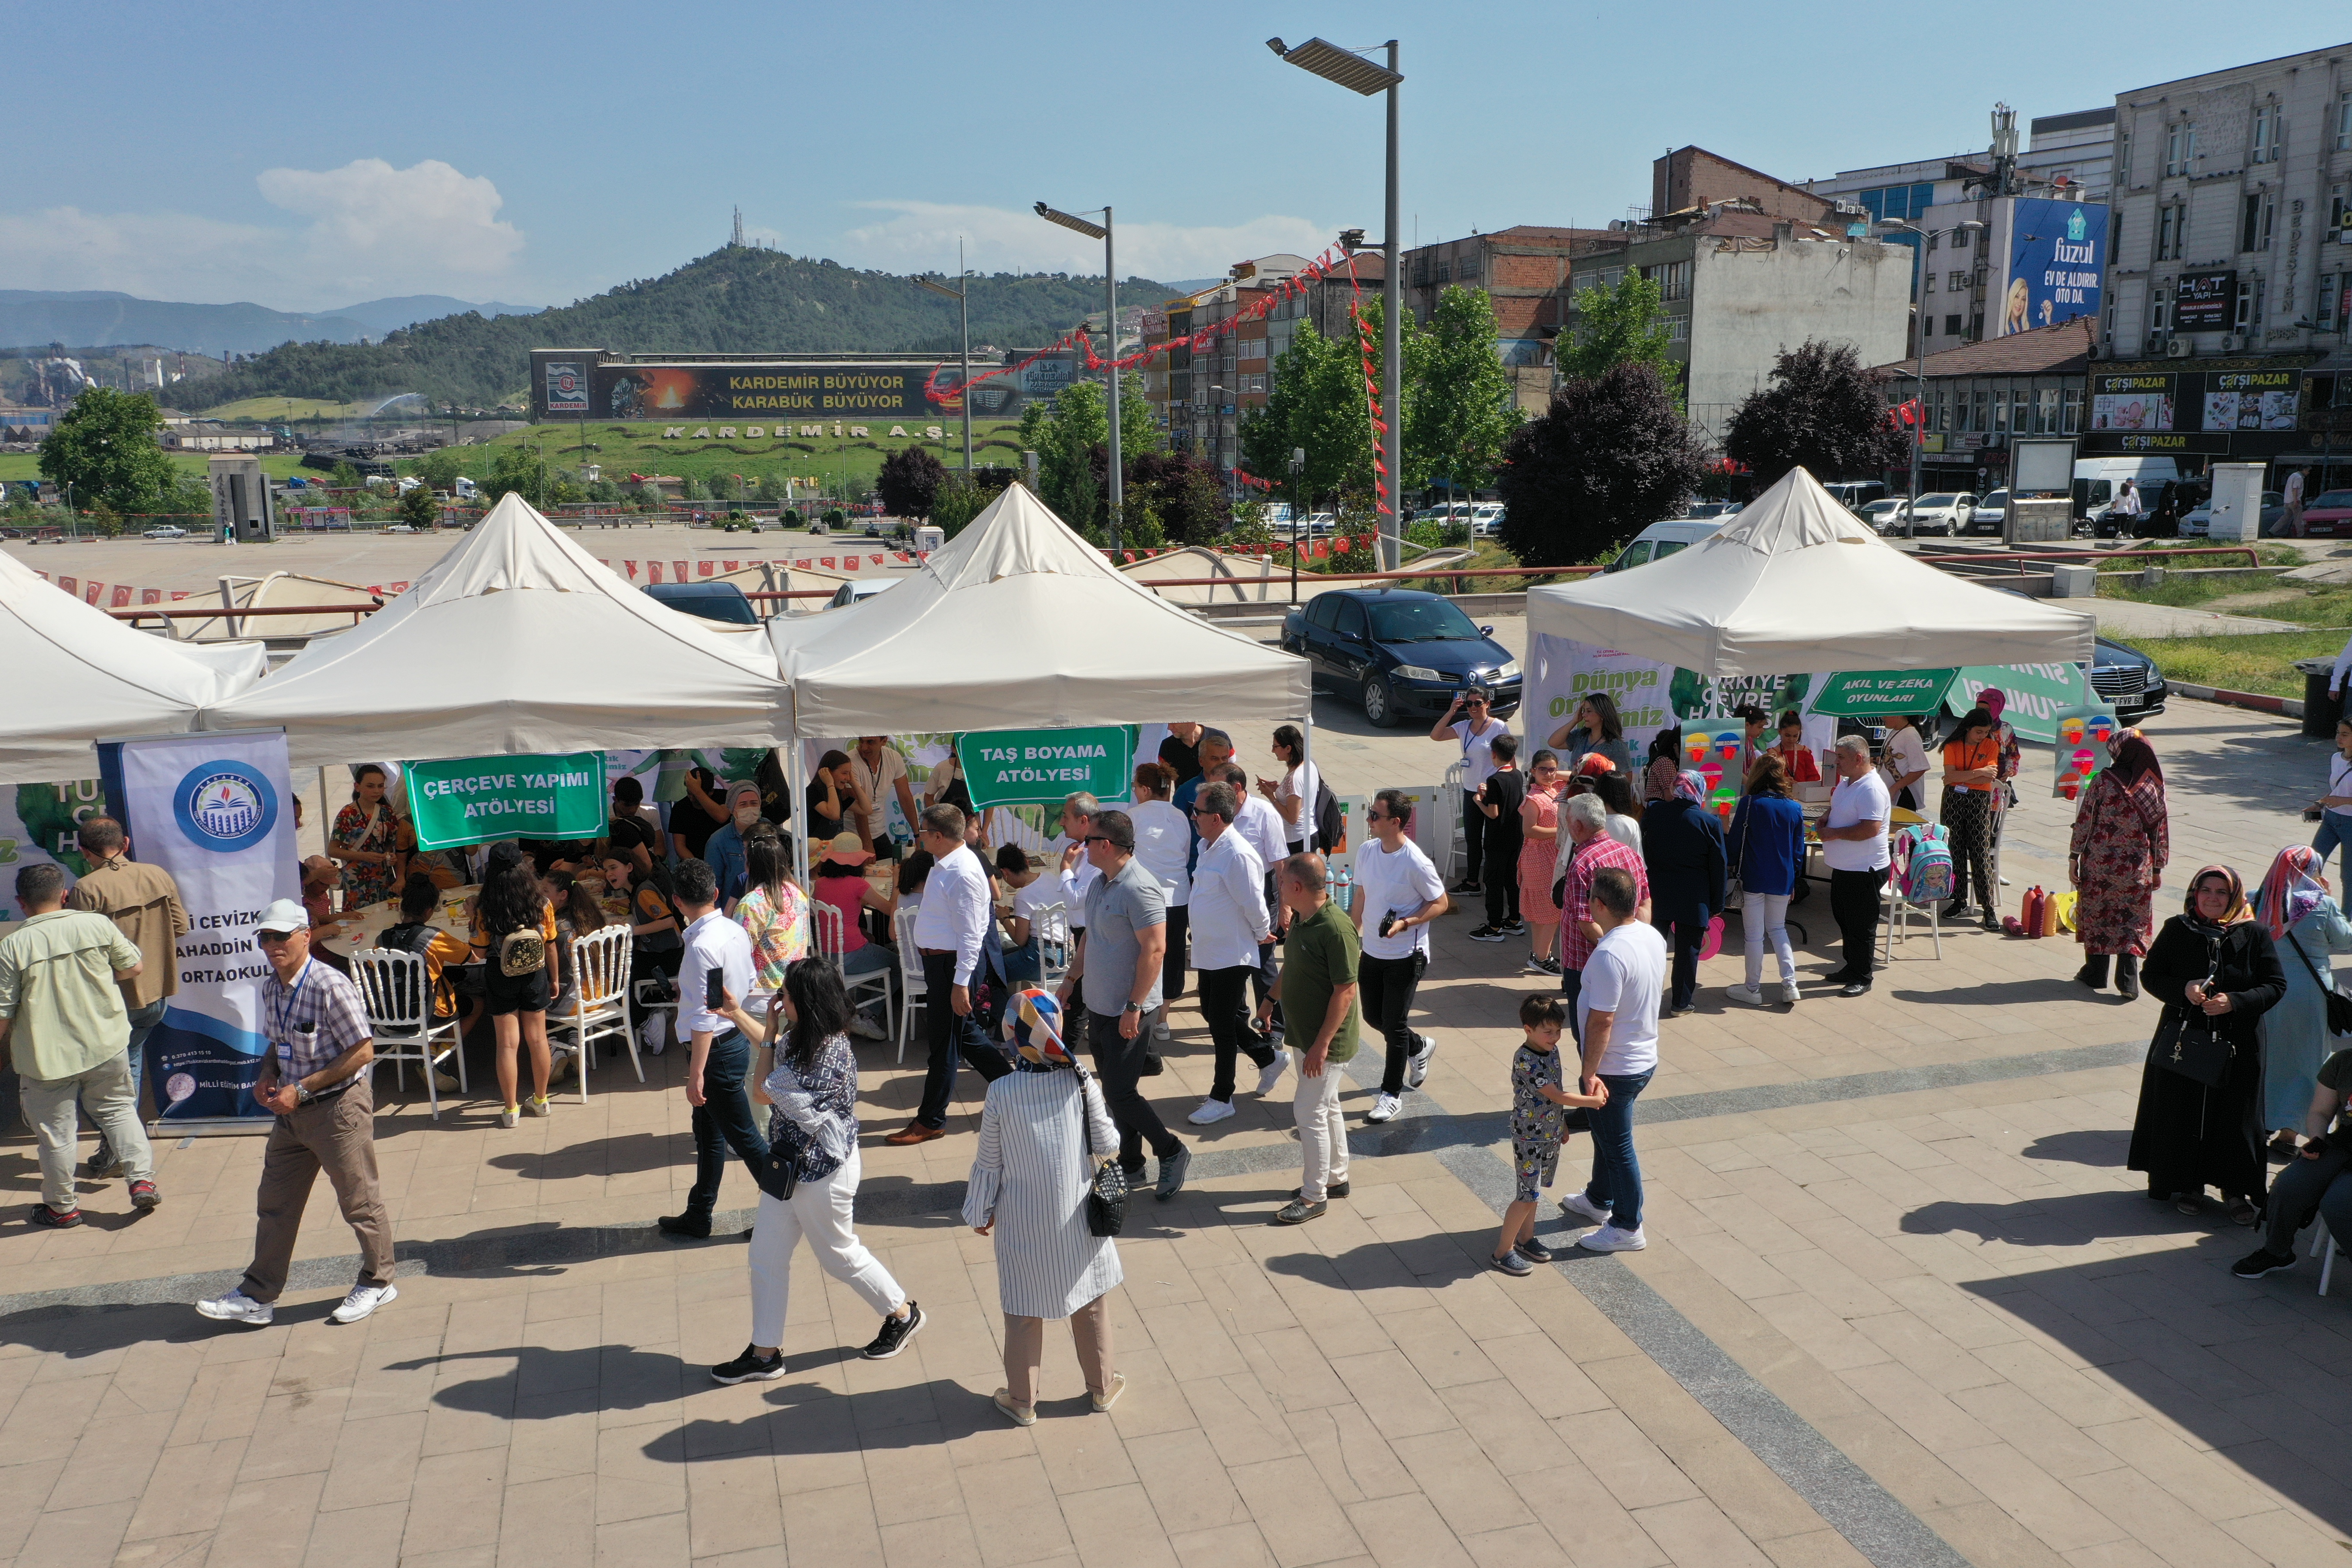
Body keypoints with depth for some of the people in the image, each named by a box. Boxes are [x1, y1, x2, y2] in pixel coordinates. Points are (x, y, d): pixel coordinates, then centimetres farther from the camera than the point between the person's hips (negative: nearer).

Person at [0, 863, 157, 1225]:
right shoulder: (97, 924, -8)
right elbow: (134, 967, 3)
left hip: (46, 1056, -2)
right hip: (106, 1044, 2)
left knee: (54, 1132, 12)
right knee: (118, 1108, 21)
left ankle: (62, 1208, 26)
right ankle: (142, 1179, 12)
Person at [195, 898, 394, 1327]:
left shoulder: (330, 987, -21)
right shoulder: (271, 988, 5)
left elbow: (363, 1051, -21)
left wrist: (301, 1088, -20)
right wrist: (267, 1075, -1)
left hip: (339, 1108, -8)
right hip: (292, 1112, 8)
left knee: (359, 1202, 7)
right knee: (275, 1203, 12)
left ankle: (376, 1283, 24)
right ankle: (257, 1296, 22)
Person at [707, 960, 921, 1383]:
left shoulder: (828, 1057, -32)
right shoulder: (805, 1039, -3)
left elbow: (767, 1092, -22)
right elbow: (774, 1044, 22)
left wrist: (770, 1032, -15)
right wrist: (737, 1013, 13)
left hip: (823, 1173, -9)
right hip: (790, 1166, 9)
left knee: (838, 1254, 12)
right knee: (765, 1257, 13)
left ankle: (903, 1314, 34)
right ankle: (765, 1353, 26)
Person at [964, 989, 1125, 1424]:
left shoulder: (1001, 1093, -18)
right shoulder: (1081, 1083, -16)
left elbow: (989, 1163, -8)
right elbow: (1105, 1143, -5)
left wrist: (979, 1212, 8)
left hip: (1022, 1224, -1)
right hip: (1076, 1221, 1)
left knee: (1023, 1312, 15)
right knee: (1091, 1303, 19)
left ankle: (1022, 1400, 28)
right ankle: (1101, 1387, 35)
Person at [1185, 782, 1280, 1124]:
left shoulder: (1237, 855, -26)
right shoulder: (1207, 846, 5)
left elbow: (1254, 905, -21)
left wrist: (1261, 935, -4)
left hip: (1233, 954, -9)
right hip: (1209, 951, 9)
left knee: (1222, 1024, 2)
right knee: (1212, 1015, 19)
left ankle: (1221, 1099, 17)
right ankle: (1268, 1059, 37)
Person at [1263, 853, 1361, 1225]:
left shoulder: (1336, 928, -27)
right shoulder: (1301, 919, 2)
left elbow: (1346, 990, -26)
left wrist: (1322, 1044, -25)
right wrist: (1271, 999, 21)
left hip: (1328, 1041, -9)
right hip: (1305, 1033, 9)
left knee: (1309, 1112, -2)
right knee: (1325, 1107, 20)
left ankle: (1314, 1197, 11)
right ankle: (1336, 1178, 36)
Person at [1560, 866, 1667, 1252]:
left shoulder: (1609, 954, -30)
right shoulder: (1653, 936, -2)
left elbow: (1601, 1021, -28)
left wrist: (1589, 1072, -21)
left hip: (1615, 1069, -9)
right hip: (1645, 1058, 9)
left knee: (1617, 1146, 8)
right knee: (1607, 1133, 26)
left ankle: (1628, 1228, 23)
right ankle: (1598, 1200, 45)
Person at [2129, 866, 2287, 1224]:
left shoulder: (2254, 935, -2)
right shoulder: (2177, 930, 0)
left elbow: (2276, 985, -2)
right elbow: (2150, 975, 2)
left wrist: (2235, 1002, -17)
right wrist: (2183, 989, -16)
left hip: (2237, 1045, 0)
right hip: (2182, 1040, 1)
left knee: (2236, 1116, 5)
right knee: (2183, 1112, 6)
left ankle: (2238, 1188, 20)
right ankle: (2185, 1184, 22)